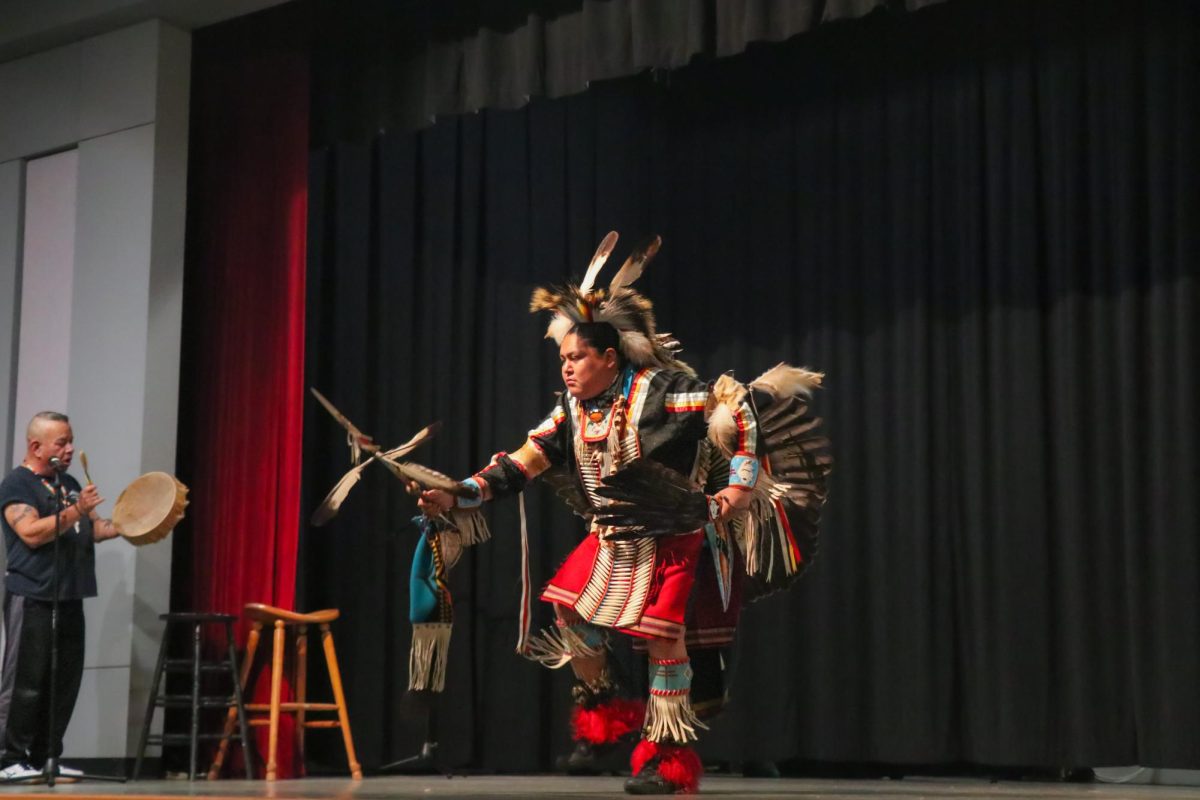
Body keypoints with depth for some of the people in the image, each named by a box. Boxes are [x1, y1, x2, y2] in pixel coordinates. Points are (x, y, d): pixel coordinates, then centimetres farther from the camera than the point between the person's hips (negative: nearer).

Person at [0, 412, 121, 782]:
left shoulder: (69, 483, 19)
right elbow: (31, 533, -18)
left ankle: (46, 757, 13)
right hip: (32, 598, -7)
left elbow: (92, 529, 21)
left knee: (65, 682, 6)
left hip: (69, 598, 8)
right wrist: (76, 510, -22)